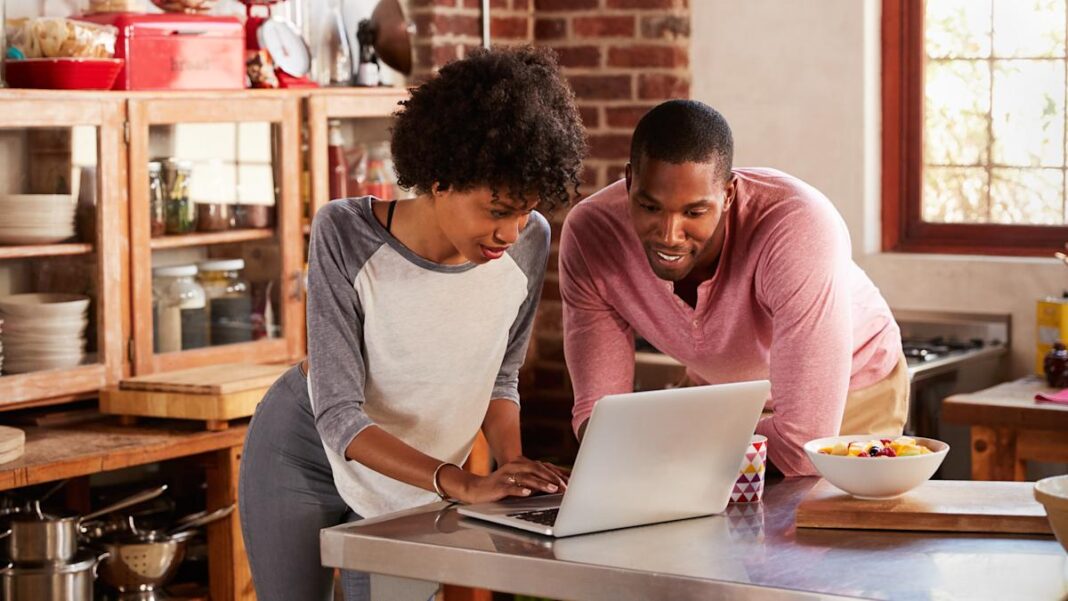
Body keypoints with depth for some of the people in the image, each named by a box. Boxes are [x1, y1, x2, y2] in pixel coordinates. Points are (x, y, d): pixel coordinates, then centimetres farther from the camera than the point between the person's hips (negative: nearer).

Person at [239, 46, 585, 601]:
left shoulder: (528, 244, -17)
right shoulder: (346, 234, -27)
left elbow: (500, 377, 1)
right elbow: (338, 415, -29)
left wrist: (511, 462, -18)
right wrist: (463, 484, -39)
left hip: (410, 486, 3)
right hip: (304, 457, -2)